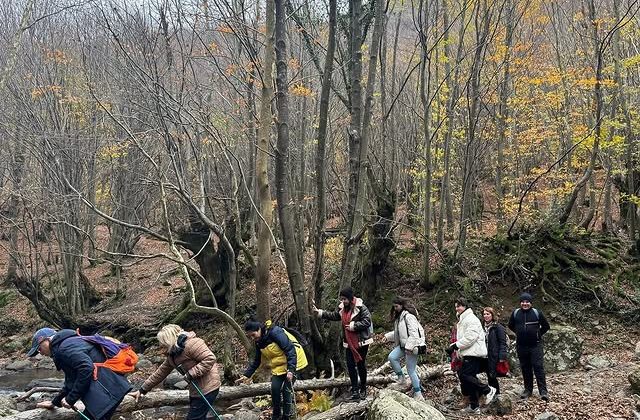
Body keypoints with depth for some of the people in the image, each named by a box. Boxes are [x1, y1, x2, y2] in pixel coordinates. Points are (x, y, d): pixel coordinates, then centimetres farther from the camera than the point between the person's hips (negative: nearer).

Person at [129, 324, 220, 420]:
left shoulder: (190, 344, -22)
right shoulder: (172, 354, 9)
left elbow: (210, 358, -26)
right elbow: (161, 372, 15)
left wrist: (192, 373, -25)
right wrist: (142, 390, 16)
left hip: (206, 388, -10)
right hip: (195, 389, 10)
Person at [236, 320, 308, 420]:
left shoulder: (275, 332, -25)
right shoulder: (259, 342, 2)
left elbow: (290, 350, -27)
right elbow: (257, 361, 14)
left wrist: (291, 370, -32)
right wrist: (247, 375, 6)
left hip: (293, 362, -7)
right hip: (278, 366, 7)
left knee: (287, 389, -11)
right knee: (275, 388, -2)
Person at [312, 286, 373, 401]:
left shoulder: (361, 307, -16)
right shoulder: (342, 308, 4)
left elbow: (367, 322, -20)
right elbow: (333, 315, 16)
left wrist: (353, 326, -22)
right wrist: (319, 312, 7)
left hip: (362, 342, -6)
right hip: (349, 343, 6)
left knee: (361, 364, 6)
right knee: (350, 365, 1)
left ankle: (363, 389, 23)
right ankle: (355, 390, 5)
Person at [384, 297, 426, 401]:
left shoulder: (409, 316, -17)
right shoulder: (399, 317, 13)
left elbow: (414, 333, -22)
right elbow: (397, 332, 21)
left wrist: (409, 347, -25)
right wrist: (387, 336, 9)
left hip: (411, 345, -9)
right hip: (403, 345, 9)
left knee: (411, 370, -3)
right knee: (392, 357, -12)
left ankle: (418, 394, 9)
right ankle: (401, 379, 3)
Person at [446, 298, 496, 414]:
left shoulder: (471, 319, -12)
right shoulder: (462, 320, 20)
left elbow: (470, 337, -22)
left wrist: (455, 346, -20)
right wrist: (453, 346, 7)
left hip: (474, 353, -10)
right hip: (469, 354, 10)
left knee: (463, 375, -16)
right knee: (469, 378, 9)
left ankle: (488, 390, -6)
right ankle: (474, 406, 15)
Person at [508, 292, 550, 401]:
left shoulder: (537, 313, -4)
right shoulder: (515, 313, 2)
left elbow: (546, 326, 7)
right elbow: (511, 326, 19)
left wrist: (538, 334, 3)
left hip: (536, 345, -3)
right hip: (521, 346, 3)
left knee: (539, 367, -8)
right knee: (525, 369, 10)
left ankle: (543, 391, -6)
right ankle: (528, 390, 20)